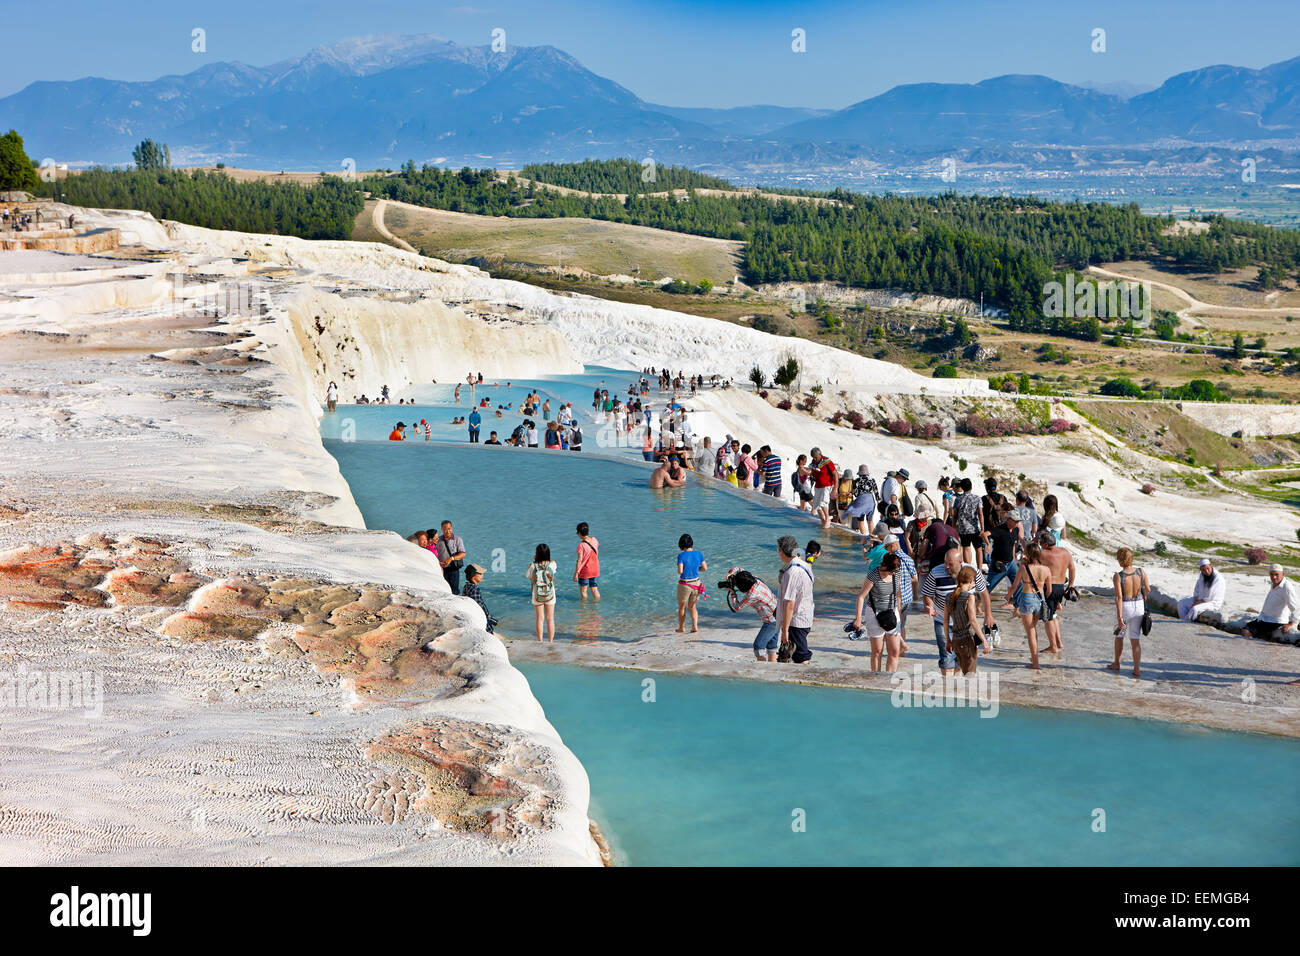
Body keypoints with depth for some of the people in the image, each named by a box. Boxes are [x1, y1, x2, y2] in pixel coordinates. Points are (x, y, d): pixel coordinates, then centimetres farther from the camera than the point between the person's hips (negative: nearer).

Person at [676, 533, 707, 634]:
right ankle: (695, 627, 6)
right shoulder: (698, 554, -4)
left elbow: (680, 571, -22)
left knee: (682, 607, 18)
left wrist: (678, 570, 1)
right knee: (692, 607, 20)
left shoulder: (681, 556, -17)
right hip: (696, 583, 4)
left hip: (684, 585, -4)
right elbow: (705, 568, 0)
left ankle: (681, 628, 29)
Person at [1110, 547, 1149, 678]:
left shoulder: (1118, 576, -19)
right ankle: (1137, 669, 5)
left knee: (1119, 636, 20)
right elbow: (1147, 590, 2)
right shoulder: (1141, 572, -9)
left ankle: (1116, 664, 36)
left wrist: (1119, 618, -21)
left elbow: (1118, 597, -22)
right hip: (1139, 606, 3)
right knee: (1136, 639, 9)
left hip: (1124, 607, -3)